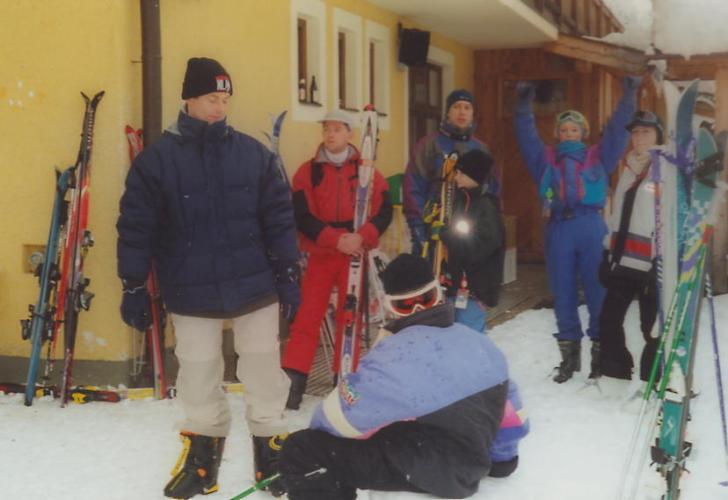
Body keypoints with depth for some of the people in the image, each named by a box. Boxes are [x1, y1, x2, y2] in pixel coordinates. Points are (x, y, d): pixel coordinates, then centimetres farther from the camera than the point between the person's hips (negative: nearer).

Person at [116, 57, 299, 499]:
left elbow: (279, 217, 4)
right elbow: (136, 227, -3)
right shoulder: (157, 159, -4)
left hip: (255, 285, 1)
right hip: (192, 293, -1)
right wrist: (134, 288, -3)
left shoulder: (254, 154, 2)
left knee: (264, 369, 8)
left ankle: (270, 446, 25)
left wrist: (288, 275, 3)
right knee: (199, 376, 10)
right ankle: (203, 450, 28)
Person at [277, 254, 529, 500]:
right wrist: (500, 459, 31)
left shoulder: (393, 357, -19)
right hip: (466, 473, 8)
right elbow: (511, 413, 14)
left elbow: (336, 416, -14)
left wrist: (317, 432, 9)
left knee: (302, 451, -12)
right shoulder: (481, 344, 2)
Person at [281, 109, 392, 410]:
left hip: (356, 253, 1)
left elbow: (384, 211, -2)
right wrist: (336, 239, -20)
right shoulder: (308, 171, 2)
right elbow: (302, 216, -7)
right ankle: (293, 379, -7)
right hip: (320, 254, -1)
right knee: (308, 315, -6)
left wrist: (362, 237, -21)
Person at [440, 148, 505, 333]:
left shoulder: (486, 206, -15)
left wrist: (447, 234, -17)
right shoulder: (462, 200, 10)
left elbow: (479, 247, -23)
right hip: (459, 280, 9)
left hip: (475, 284, -9)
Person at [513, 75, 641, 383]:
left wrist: (628, 98, 2)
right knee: (563, 293, 6)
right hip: (558, 229, 1)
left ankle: (600, 350, 11)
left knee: (597, 290, 1)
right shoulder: (546, 159, 14)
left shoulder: (597, 157, 13)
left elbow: (617, 130, 9)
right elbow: (527, 137, 10)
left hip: (591, 227, -1)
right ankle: (569, 354, 16)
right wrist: (524, 106, 1)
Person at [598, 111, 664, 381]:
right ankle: (615, 375, 24)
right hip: (622, 259, 7)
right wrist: (608, 251, 17)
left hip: (653, 263, -7)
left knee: (652, 326, 0)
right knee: (609, 319, 10)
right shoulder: (630, 168, 18)